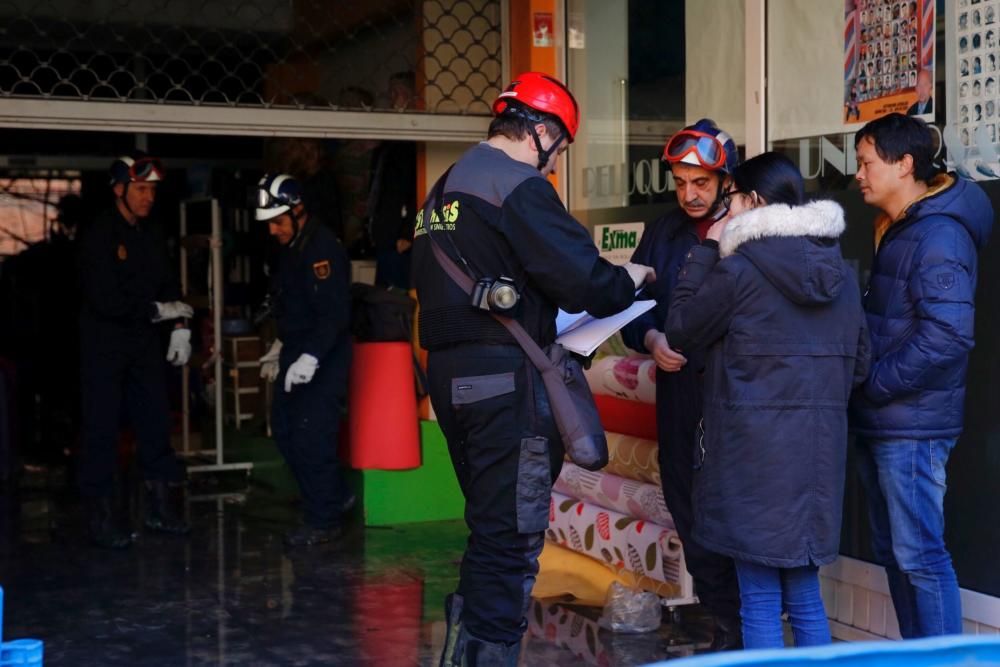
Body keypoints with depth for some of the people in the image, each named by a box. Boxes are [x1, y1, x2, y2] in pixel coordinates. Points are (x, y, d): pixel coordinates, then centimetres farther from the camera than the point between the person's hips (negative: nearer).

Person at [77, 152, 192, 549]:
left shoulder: (151, 234, 9)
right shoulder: (99, 234, -13)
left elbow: (168, 286, 15)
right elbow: (104, 300, -20)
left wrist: (180, 327, 2)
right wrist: (157, 310, -14)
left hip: (143, 339, 7)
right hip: (104, 342, -7)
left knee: (156, 422, 8)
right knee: (101, 429, -3)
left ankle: (159, 508, 18)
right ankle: (100, 516, 5)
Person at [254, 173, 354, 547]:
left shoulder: (323, 248, -18)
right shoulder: (290, 249, 12)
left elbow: (334, 312, -26)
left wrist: (309, 358, -32)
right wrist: (279, 349, 27)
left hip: (324, 358, -10)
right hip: (298, 353, 10)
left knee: (311, 437, -10)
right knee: (284, 428, 13)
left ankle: (323, 521, 1)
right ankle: (335, 496, 25)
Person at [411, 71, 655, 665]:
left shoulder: (446, 188, 17)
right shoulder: (520, 186, -11)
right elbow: (583, 279, -16)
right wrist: (629, 280, 3)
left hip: (452, 371, 9)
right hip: (505, 376, -9)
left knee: (490, 526, 19)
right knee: (511, 535, -3)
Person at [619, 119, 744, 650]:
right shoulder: (663, 233, 13)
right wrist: (650, 338, -4)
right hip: (680, 394, 6)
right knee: (690, 513, 11)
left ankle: (747, 631, 10)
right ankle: (727, 626, 24)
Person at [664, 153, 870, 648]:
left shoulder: (739, 269, -11)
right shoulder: (840, 273, 9)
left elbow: (681, 330, 0)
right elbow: (859, 362, 14)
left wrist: (706, 250, 4)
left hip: (754, 445, -6)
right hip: (819, 445, 6)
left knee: (761, 602, 1)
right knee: (805, 596, 15)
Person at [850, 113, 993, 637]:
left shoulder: (939, 236, -16)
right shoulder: (896, 230, 15)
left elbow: (947, 338, -24)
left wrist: (871, 386, -16)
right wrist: (867, 395, 8)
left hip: (912, 426, -10)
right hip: (882, 423, 10)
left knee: (919, 557, -5)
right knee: (892, 552, 15)